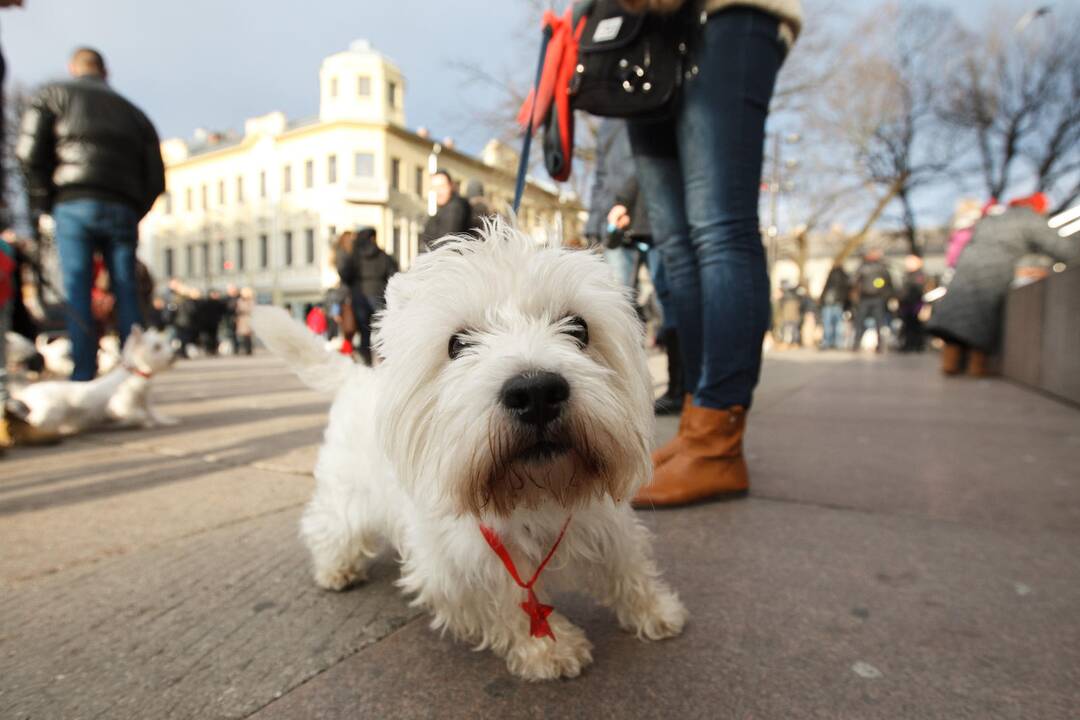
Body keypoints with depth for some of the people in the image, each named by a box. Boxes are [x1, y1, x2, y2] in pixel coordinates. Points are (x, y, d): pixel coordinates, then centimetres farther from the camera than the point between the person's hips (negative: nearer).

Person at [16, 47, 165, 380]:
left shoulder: (53, 94, 17)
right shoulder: (133, 112, 25)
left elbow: (29, 151, 2)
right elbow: (156, 178, 12)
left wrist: (43, 201, 11)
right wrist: (133, 214, 13)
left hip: (74, 204, -2)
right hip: (122, 209, 2)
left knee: (76, 291, -3)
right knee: (126, 293, 3)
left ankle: (83, 380, -7)